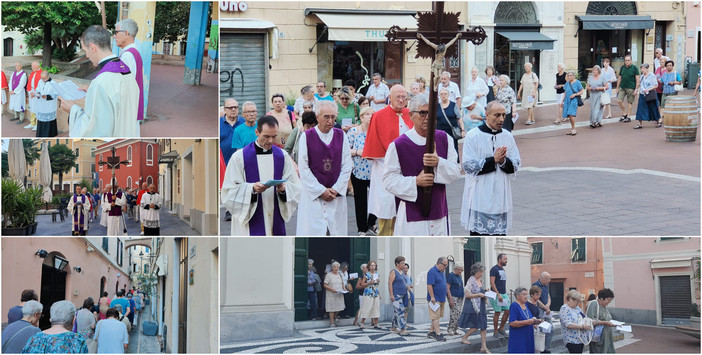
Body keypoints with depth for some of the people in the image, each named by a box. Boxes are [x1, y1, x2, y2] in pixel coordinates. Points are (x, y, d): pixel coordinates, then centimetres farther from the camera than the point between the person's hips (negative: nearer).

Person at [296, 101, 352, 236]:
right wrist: (320, 191, -9)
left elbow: (347, 166, 5)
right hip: (312, 194, -3)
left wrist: (336, 189, -5)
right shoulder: (307, 137, -3)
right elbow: (303, 169, -5)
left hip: (336, 194, 3)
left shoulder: (341, 136, 5)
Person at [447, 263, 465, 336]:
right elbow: (447, 288, -13)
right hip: (453, 297, -8)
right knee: (455, 313, -14)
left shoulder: (460, 276, 17)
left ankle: (455, 330, 10)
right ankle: (450, 330, -8)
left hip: (460, 297, 8)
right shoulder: (451, 276, -8)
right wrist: (450, 299, -19)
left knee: (458, 314, 5)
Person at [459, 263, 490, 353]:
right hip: (473, 307, -8)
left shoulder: (480, 280, 12)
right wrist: (479, 295, -18)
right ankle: (464, 338, 16)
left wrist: (484, 295, 8)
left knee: (484, 327, 3)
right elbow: (467, 295, -16)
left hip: (481, 306, 8)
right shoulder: (471, 281, -13)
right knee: (475, 326, -6)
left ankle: (484, 347, 5)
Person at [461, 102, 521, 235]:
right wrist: (493, 160, -17)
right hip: (479, 198, -4)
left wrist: (503, 161, -13)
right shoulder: (473, 136, -6)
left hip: (501, 196, 4)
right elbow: (468, 165, -12)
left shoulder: (507, 136, 7)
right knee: (478, 232, -1)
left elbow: (516, 164, 8)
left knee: (500, 233, 7)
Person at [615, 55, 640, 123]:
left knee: (629, 102, 1)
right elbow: (619, 78, 17)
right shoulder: (622, 68, 10)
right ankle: (625, 113, 13)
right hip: (622, 87, 4)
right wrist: (617, 88, 14)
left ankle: (628, 117, 9)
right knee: (619, 101, -6)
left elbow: (637, 80, -4)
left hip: (630, 88, -4)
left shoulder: (634, 68, -3)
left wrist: (636, 89, -10)